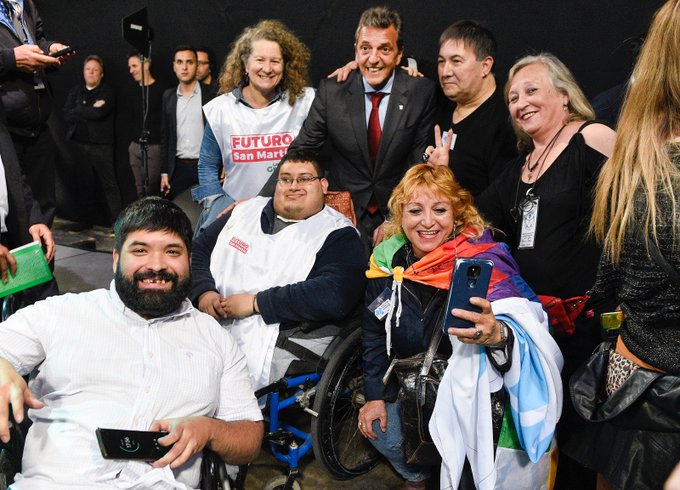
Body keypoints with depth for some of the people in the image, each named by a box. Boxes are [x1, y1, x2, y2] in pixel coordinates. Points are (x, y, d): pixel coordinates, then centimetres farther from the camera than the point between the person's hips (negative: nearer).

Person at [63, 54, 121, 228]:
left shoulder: (108, 92, 1)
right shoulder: (75, 91, 14)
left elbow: (99, 113, -16)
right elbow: (67, 115, 1)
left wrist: (79, 111, -3)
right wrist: (91, 110, -6)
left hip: (101, 144, -4)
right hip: (79, 143, 4)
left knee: (109, 184, -5)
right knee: (84, 183, 9)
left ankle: (116, 221, -2)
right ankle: (86, 219, 18)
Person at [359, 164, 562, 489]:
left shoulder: (481, 258, -20)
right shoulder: (386, 260, -6)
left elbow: (519, 325, -32)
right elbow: (373, 332, 5)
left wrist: (497, 335, -55)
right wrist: (375, 395, 1)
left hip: (469, 389, -4)